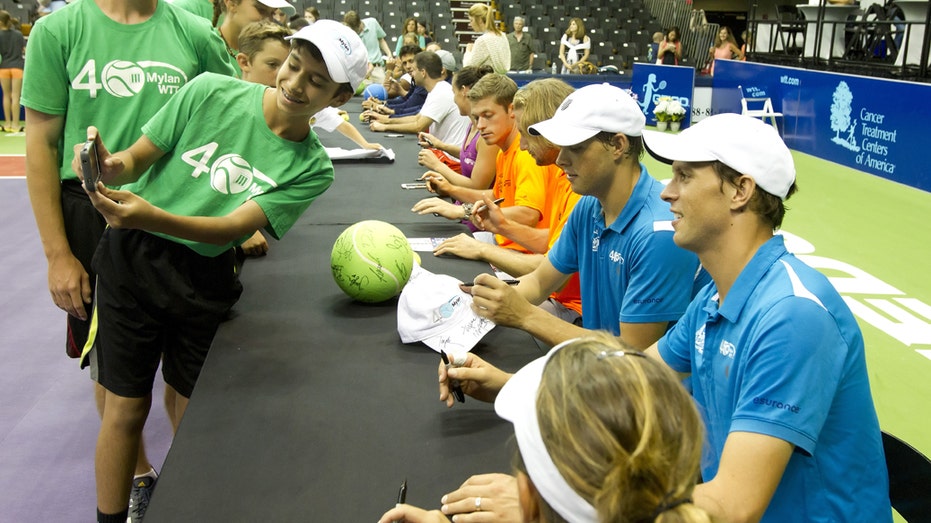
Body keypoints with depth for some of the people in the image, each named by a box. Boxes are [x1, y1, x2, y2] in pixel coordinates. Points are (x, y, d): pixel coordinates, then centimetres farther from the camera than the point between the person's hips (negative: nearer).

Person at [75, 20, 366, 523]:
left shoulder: (311, 168, -5)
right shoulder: (210, 91, -8)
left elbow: (234, 227, -17)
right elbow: (136, 159, -3)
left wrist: (150, 216, -32)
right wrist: (111, 166, -27)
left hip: (204, 275, 1)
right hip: (133, 257, -1)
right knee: (127, 407, 5)